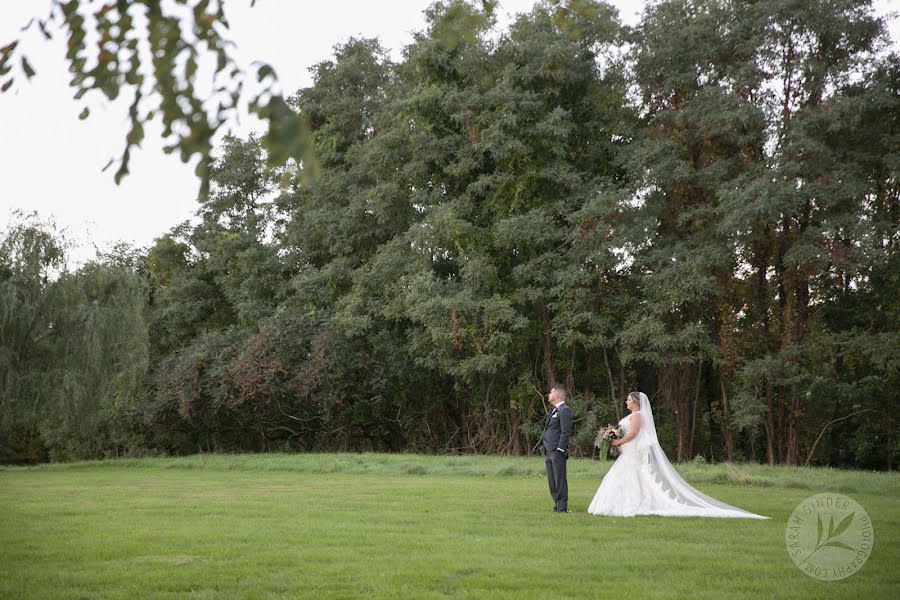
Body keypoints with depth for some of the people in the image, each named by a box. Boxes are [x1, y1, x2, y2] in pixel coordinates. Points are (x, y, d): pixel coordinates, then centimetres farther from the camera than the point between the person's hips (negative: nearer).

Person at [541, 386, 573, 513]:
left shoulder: (564, 411, -9)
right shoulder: (554, 411, 20)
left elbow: (566, 432, -15)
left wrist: (560, 449, -19)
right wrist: (545, 450, 17)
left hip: (557, 451, -10)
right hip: (548, 452, 10)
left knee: (559, 480, -7)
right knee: (552, 481, 10)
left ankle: (562, 507, -3)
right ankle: (557, 505, 15)